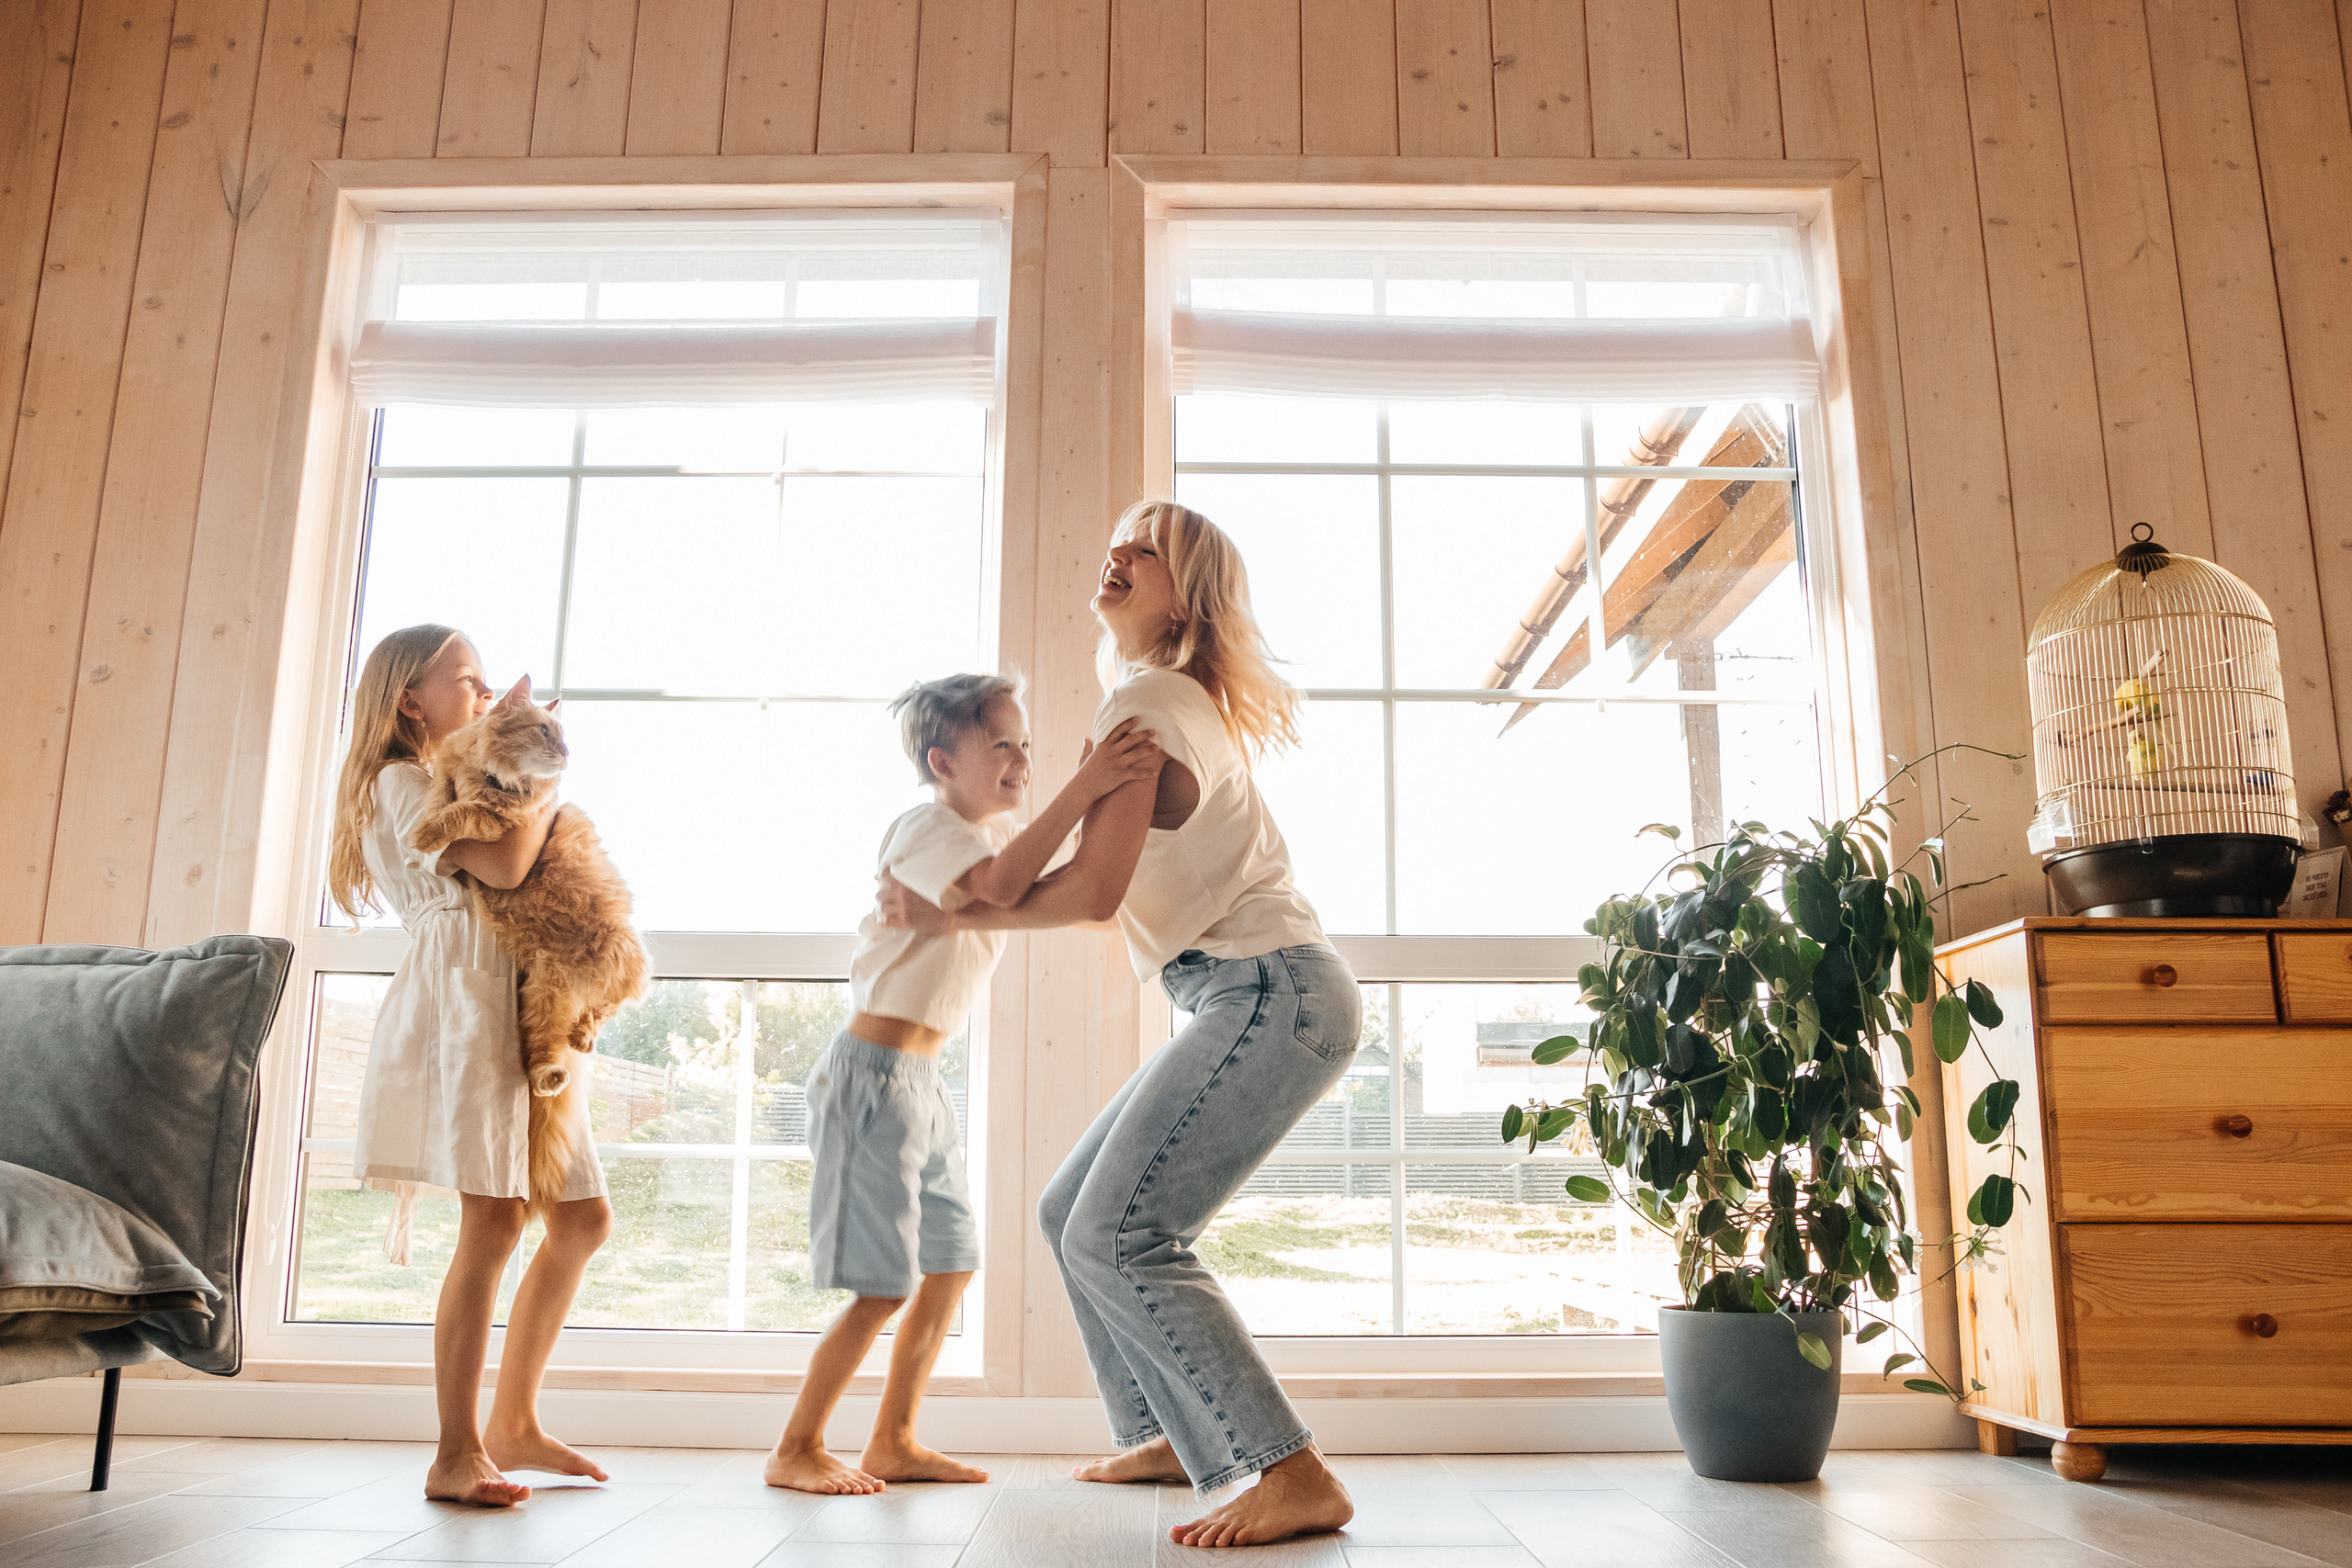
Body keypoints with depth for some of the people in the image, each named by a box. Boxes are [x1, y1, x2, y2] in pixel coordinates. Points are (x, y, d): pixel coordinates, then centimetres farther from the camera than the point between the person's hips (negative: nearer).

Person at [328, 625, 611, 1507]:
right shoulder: (403, 781, -2)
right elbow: (504, 864, -16)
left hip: (519, 1003, 9)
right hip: (463, 995, -9)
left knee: (583, 1218, 7)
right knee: (495, 1219, -14)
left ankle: (513, 1424, 16)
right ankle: (457, 1455, -6)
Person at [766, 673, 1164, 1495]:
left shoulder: (997, 831, 14)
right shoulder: (925, 827, -16)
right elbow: (997, 886, -35)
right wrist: (1082, 787, -40)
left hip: (922, 1080, 9)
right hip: (876, 1070, -9)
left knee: (951, 1265, 11)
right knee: (884, 1285, -6)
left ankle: (893, 1442, 23)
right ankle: (795, 1451, 10)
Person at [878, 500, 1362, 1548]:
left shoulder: (1144, 698, -9)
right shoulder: (1195, 705, 22)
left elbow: (1095, 890, -15)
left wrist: (948, 915, -3)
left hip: (1270, 993, -10)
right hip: (1252, 999, 10)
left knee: (1119, 1236, -17)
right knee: (1072, 1214, 14)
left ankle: (1297, 1479, -13)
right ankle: (1167, 1435, 24)